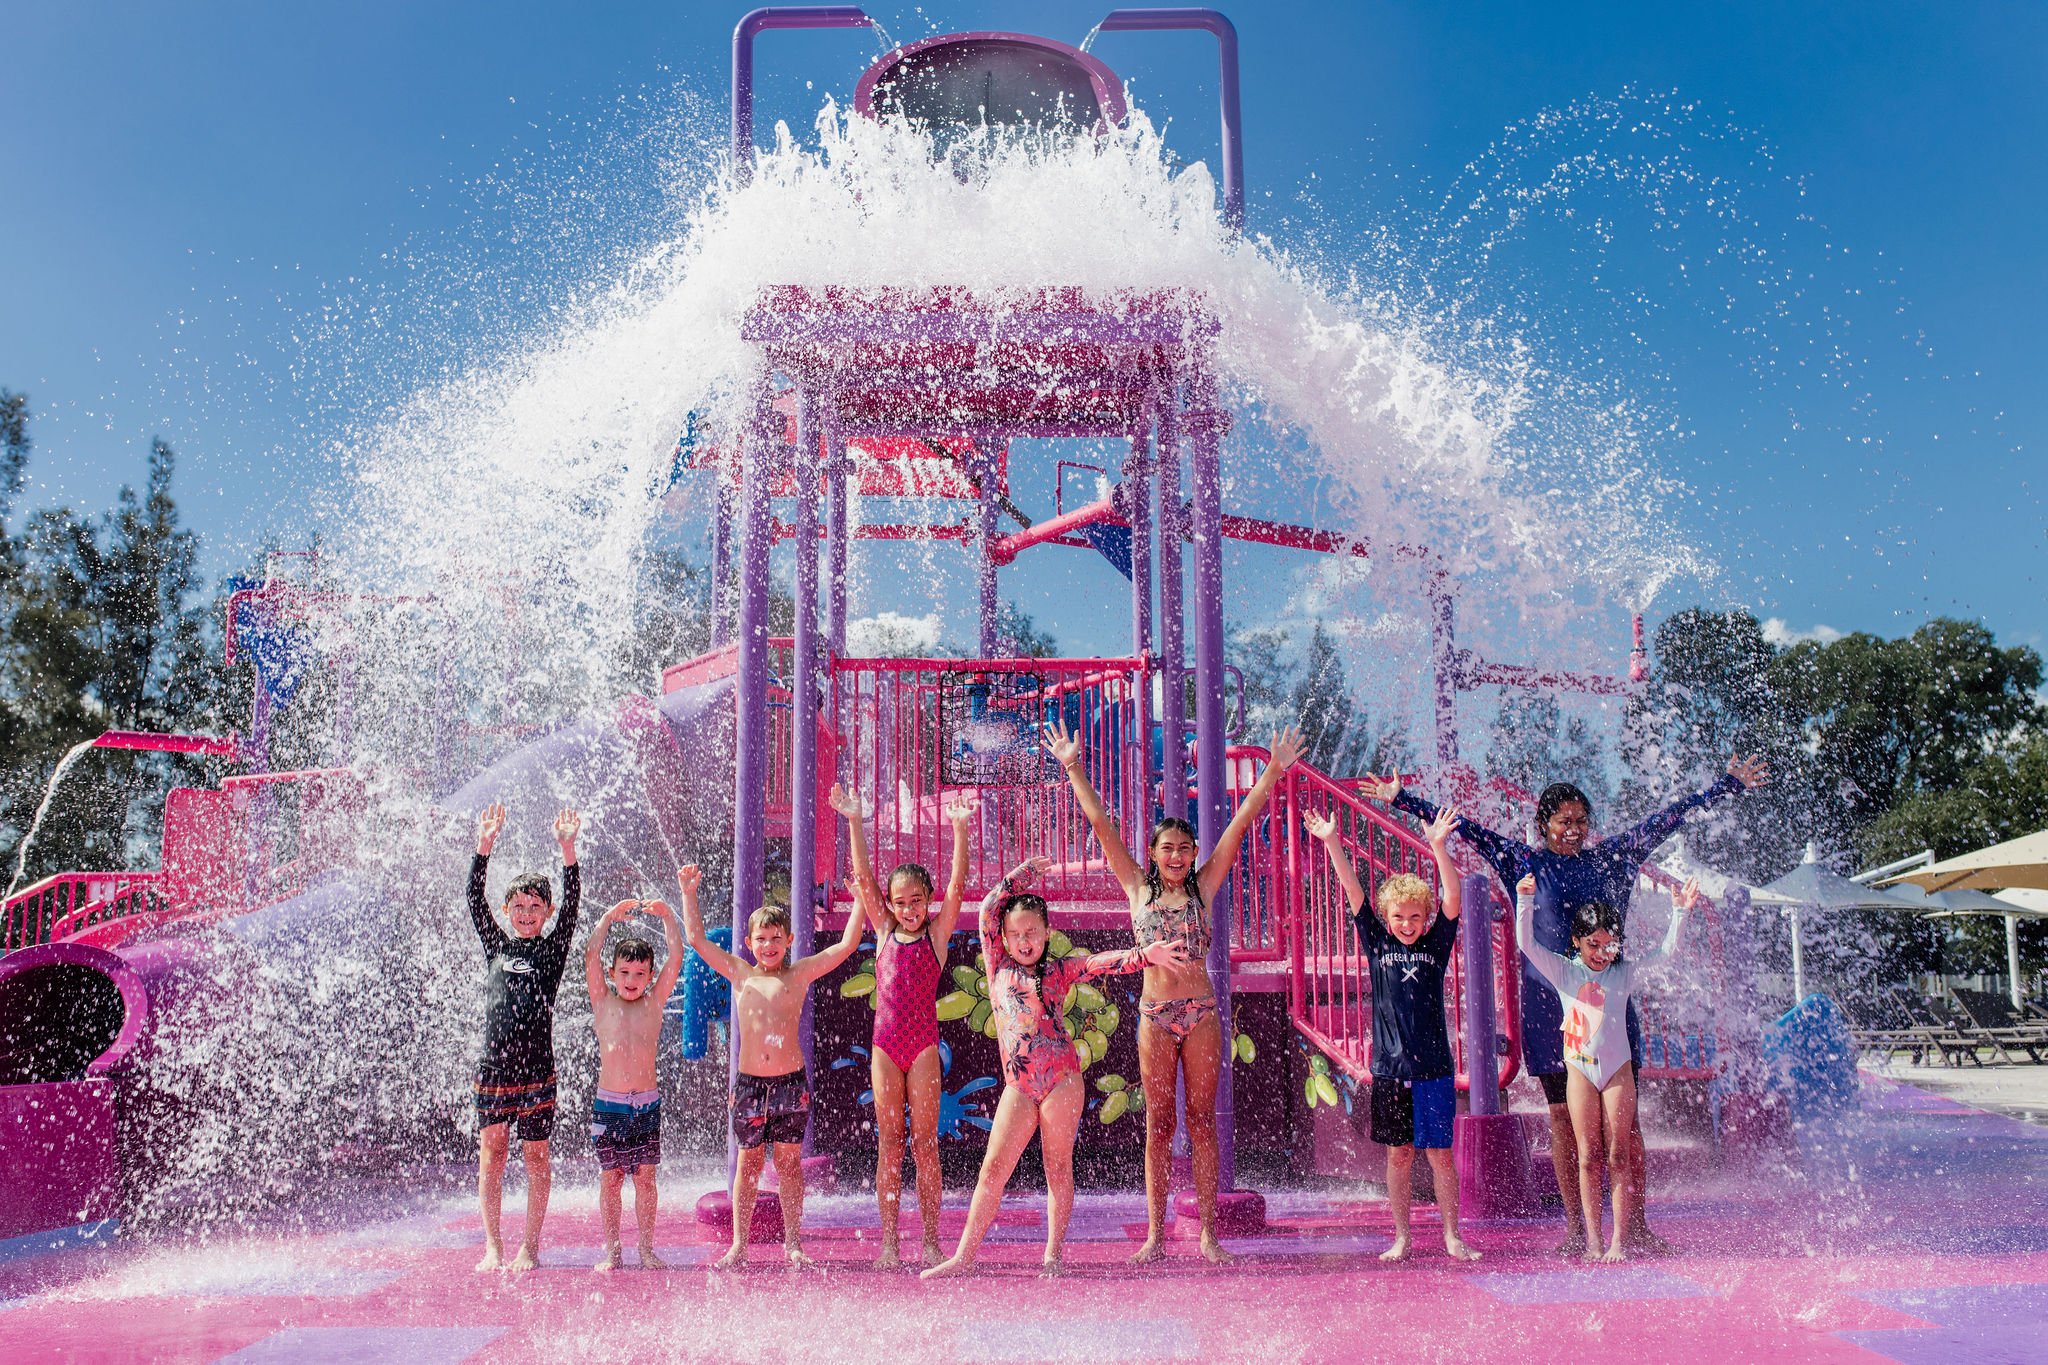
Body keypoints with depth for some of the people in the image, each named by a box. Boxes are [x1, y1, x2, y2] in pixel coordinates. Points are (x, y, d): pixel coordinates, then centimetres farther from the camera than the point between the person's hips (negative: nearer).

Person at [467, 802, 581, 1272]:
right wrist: (485, 845, -8)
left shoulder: (553, 950, 4)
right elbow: (474, 900, 2)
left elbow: (572, 904, -8)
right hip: (492, 1067, 2)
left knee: (535, 1156, 4)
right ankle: (493, 1247, 14)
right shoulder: (496, 946, 10)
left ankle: (529, 1247, 13)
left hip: (537, 1070, -2)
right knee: (491, 1154, 5)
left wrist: (567, 849, -18)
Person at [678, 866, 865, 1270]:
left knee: (788, 1162, 5)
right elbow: (697, 939, 10)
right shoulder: (740, 973, 7)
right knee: (748, 1163, 7)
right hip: (749, 1082, 1)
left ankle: (793, 1245, 13)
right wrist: (689, 894, 7)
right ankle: (738, 1247, 13)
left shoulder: (799, 974, 3)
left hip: (791, 1081, -1)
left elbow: (846, 946, 0)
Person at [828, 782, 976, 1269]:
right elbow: (863, 877, 3)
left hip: (924, 1044, -2)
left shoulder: (937, 933, 3)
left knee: (924, 1142, 0)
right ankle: (889, 1243, 9)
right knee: (889, 1143, 4)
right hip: (885, 1043, 2)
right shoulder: (885, 931, 8)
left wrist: (959, 829, -17)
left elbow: (957, 885, -8)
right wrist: (854, 821, -4)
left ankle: (930, 1241, 7)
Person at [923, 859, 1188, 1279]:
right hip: (1018, 1085, 1)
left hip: (1061, 1078, -1)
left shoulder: (1059, 971, 7)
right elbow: (989, 908, 7)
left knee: (1058, 1166, 5)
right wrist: (1026, 871, 12)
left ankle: (1055, 1252, 14)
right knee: (993, 1166, 0)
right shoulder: (998, 966, 10)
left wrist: (1144, 955, -19)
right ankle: (963, 1257, 5)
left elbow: (1103, 961, -4)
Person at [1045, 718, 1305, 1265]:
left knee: (1201, 1120, 3)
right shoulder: (1138, 888, 6)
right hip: (1155, 1014, 0)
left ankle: (1208, 1232, 8)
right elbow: (1101, 824, 4)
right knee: (1158, 1124, 4)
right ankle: (1155, 1235, 10)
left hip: (1201, 1013, 0)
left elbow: (1241, 823, 2)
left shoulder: (1203, 887, 6)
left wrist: (1273, 771, -2)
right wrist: (1073, 768, 2)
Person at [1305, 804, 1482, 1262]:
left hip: (1434, 1065, -1)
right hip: (1390, 1066, 1)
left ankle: (1452, 1238, 15)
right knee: (1398, 1154, 8)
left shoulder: (1436, 944, 3)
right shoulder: (1378, 943, 4)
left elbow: (1452, 899, -10)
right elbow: (1353, 892, -3)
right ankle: (1401, 1238, 17)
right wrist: (1332, 844, -12)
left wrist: (1439, 847, -23)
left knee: (1440, 1153, 4)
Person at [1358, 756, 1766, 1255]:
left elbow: (1668, 818, 13)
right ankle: (1575, 1229, 11)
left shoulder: (1611, 856, 8)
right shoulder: (1523, 862, 3)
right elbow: (1463, 828, 2)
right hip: (1550, 1004, -2)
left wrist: (1730, 783, 17)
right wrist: (1400, 799, -1)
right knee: (1564, 1117, 3)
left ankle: (1636, 1227, 12)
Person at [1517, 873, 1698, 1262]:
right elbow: (1527, 944, -8)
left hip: (1617, 1069, 1)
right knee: (1588, 1158, 1)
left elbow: (1666, 950, 4)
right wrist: (1525, 902, -19)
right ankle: (1592, 1240, 6)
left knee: (1617, 1157, 0)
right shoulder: (1564, 972, 2)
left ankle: (1618, 1240, 5)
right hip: (1580, 1069, -1)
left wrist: (1679, 912, -8)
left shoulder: (1624, 973, 5)